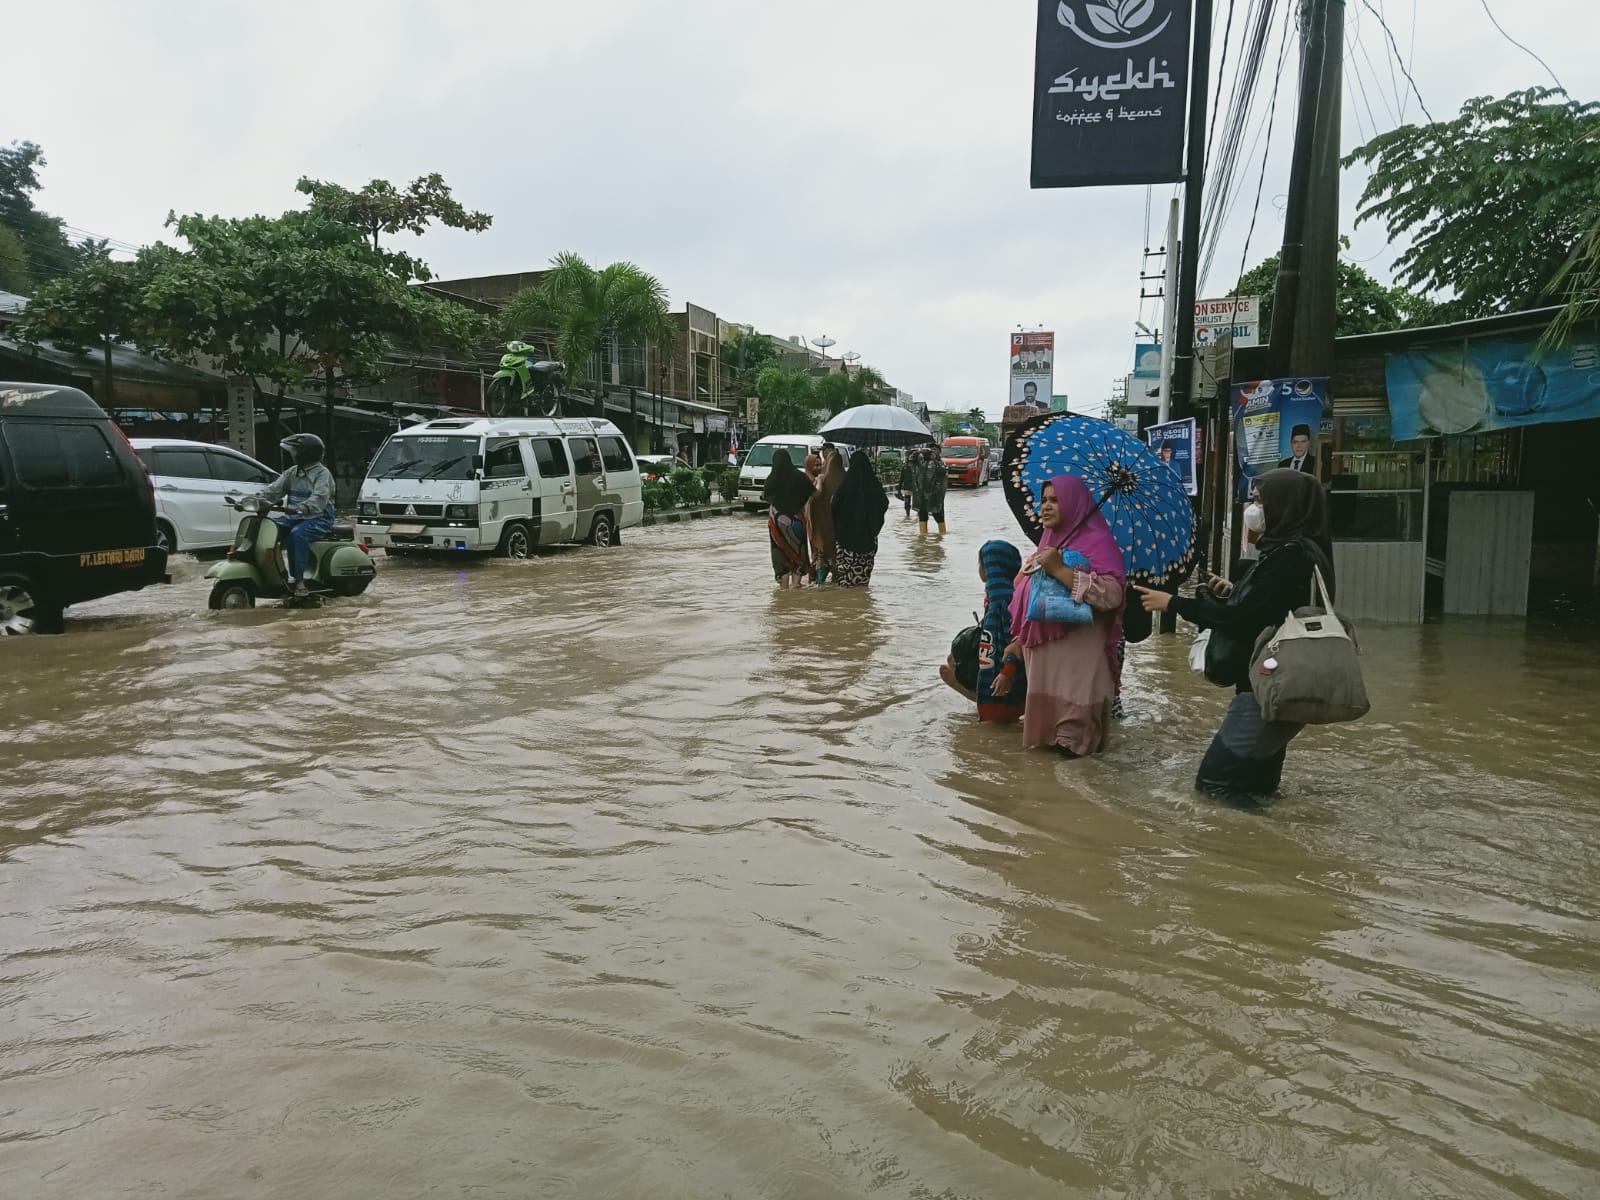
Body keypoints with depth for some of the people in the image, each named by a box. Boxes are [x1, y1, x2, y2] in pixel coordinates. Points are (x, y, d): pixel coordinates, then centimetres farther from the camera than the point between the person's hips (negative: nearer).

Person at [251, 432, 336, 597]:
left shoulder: (322, 474, -8)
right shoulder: (292, 473, 17)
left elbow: (319, 499, -25)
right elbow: (274, 489, 7)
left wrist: (300, 508, -42)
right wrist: (256, 498, -11)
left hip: (318, 519, -8)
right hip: (295, 517, 8)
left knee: (297, 534, -35)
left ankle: (298, 579, -33)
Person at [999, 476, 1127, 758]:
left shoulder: (1097, 541, -11)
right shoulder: (1050, 541, 15)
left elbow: (1111, 594, -26)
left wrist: (1058, 569, -24)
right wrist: (1020, 639, 22)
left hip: (1077, 652, -8)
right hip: (1042, 646, 8)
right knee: (1048, 704, 14)